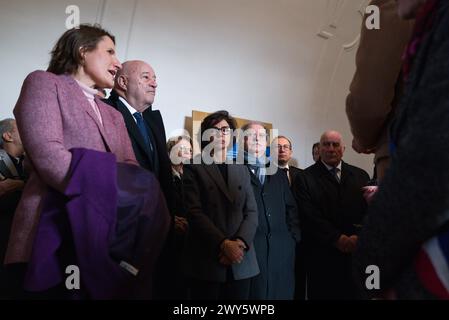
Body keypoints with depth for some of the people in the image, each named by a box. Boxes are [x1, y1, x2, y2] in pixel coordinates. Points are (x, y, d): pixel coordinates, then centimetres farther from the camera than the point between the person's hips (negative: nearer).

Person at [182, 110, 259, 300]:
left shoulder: (242, 170, 13)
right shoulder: (194, 167, 1)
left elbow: (252, 212, 6)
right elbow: (194, 212, -10)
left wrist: (240, 243, -10)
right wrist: (224, 244, -17)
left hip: (241, 260, 4)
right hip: (206, 260, -3)